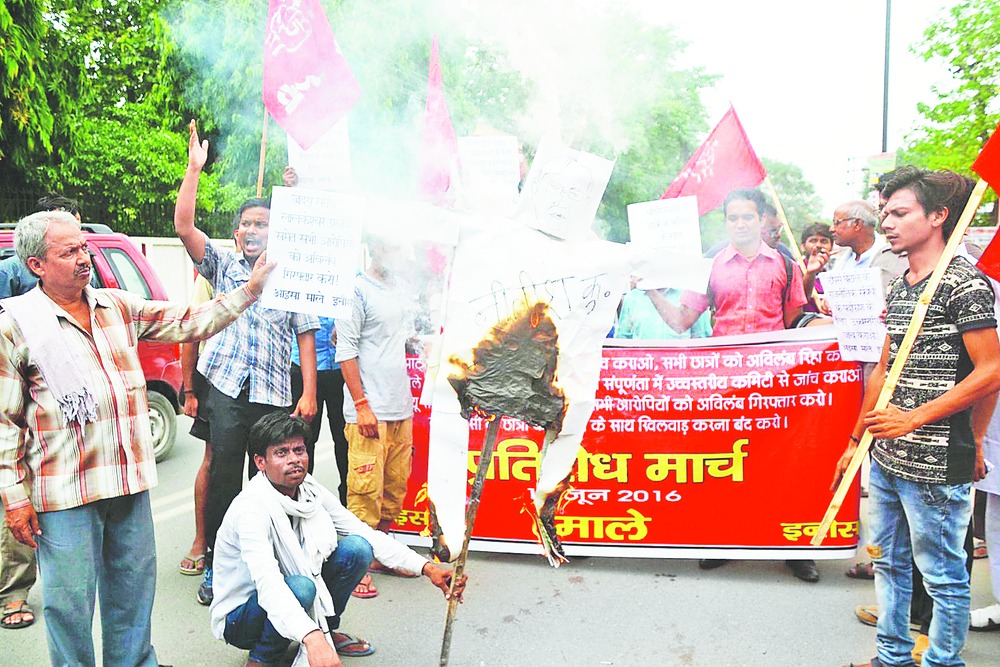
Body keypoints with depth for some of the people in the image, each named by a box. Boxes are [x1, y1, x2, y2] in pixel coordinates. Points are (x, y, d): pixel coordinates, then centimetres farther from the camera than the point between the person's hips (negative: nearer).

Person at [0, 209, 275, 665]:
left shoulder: (119, 307, 8)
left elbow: (187, 323, 9)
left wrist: (250, 290, 0)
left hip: (131, 482, 5)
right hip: (64, 493, -5)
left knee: (134, 590, 16)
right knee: (71, 602, 4)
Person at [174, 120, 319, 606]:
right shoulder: (222, 265, 9)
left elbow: (305, 336, 9)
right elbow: (183, 226, -4)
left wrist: (308, 393, 1)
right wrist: (194, 169, -11)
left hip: (275, 393, 1)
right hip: (227, 388, -1)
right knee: (223, 477, 1)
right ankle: (215, 566, 12)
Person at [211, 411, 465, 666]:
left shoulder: (312, 491, -8)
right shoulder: (251, 508, -29)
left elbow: (367, 535, -6)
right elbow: (267, 582, -43)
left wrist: (426, 568, -17)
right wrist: (311, 638, -58)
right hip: (240, 617, -6)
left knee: (357, 548, -11)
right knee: (300, 588, -36)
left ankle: (326, 628, 8)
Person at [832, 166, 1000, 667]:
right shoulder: (898, 287, 12)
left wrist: (914, 418, -20)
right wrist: (856, 440, 18)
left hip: (935, 465, -8)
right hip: (885, 457, 9)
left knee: (943, 574, 6)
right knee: (888, 562, 19)